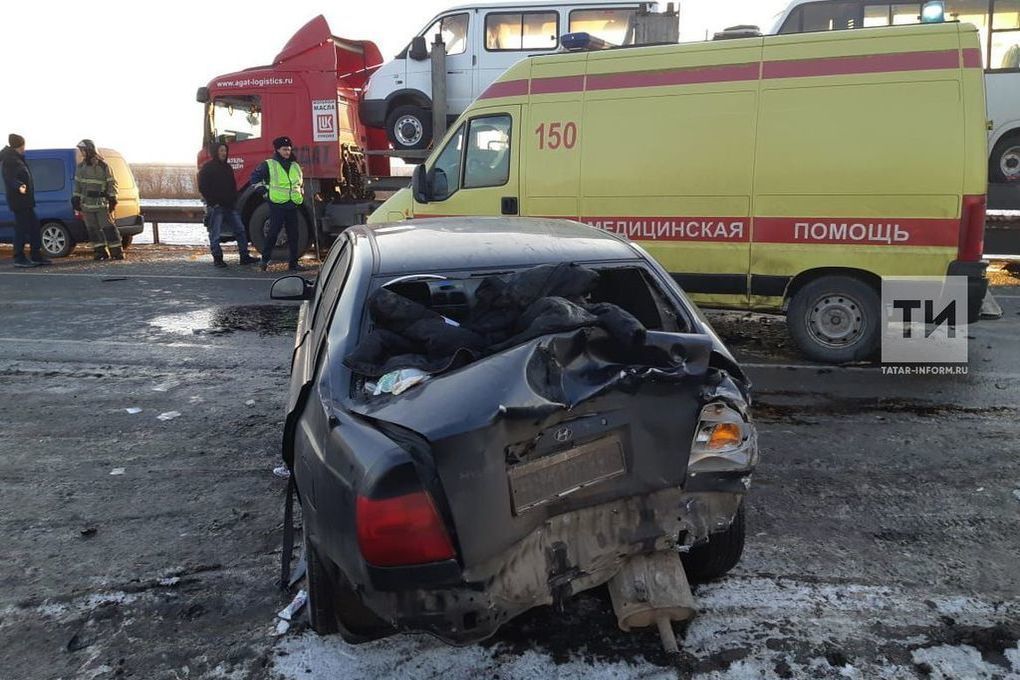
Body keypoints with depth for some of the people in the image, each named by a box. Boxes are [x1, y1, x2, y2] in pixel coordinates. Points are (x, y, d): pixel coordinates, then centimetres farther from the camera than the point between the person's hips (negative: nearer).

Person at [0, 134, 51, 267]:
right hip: (18, 201, -10)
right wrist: (19, 186, -41)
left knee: (34, 226, 13)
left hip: (25, 201, 11)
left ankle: (36, 256, 20)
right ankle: (19, 259, -1)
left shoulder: (16, 158, 16)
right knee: (22, 228, -7)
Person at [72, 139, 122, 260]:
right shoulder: (81, 166, 13)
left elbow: (112, 183, -3)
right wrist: (76, 198, 14)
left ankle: (117, 251, -2)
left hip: (101, 203, -6)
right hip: (87, 204, 6)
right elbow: (77, 183, 19)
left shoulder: (103, 166, -4)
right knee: (93, 229, 4)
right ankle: (101, 251, 10)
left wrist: (112, 199, -8)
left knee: (108, 227, -7)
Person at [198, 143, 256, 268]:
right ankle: (217, 259, 5)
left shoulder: (227, 167, 17)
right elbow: (203, 188, -8)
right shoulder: (207, 168, -4)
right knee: (215, 234, -1)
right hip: (216, 206, -7)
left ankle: (244, 256, 6)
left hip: (230, 206, 7)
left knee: (240, 230, 3)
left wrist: (234, 200, 9)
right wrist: (213, 203, -14)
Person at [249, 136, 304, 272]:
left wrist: (300, 194, 18)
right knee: (273, 233, -5)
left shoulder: (295, 166, 17)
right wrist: (263, 189, -1)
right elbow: (255, 177, 3)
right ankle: (265, 260, 5)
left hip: (292, 205, 5)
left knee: (293, 235, 5)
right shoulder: (268, 164, 0)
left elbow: (301, 182, 31)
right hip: (277, 205, -5)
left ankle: (293, 263, 11)